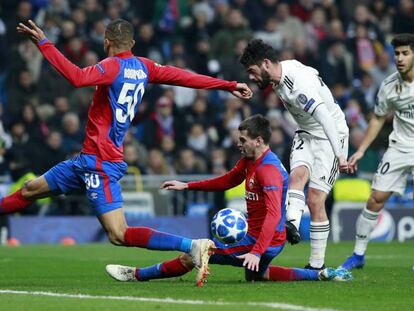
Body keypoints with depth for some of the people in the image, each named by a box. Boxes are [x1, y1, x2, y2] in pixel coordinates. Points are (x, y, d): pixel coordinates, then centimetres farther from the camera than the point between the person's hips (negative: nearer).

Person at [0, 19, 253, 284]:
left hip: (101, 163, -9)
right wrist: (230, 86, 19)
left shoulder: (112, 66, -16)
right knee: (30, 190, 18)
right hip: (90, 159, 9)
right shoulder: (143, 67, 8)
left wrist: (43, 43, -31)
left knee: (120, 236, -14)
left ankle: (192, 246, -20)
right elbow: (185, 77, 10)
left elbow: (78, 77, -34)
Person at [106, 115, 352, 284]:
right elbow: (226, 181, 22)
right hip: (257, 238, 10)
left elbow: (274, 215, -34)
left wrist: (257, 252, -42)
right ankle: (321, 274, 24)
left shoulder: (269, 169, -25)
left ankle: (137, 275, 5)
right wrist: (186, 186, 16)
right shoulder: (249, 161, 6)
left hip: (264, 241, -10)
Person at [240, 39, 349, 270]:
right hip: (306, 134, 8)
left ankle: (317, 264, -3)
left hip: (330, 136, -7)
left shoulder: (300, 82, -28)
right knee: (297, 174, -24)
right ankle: (292, 225, -47)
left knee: (315, 200, -11)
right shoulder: (280, 75, 0)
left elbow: (325, 117, -35)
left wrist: (339, 155, -40)